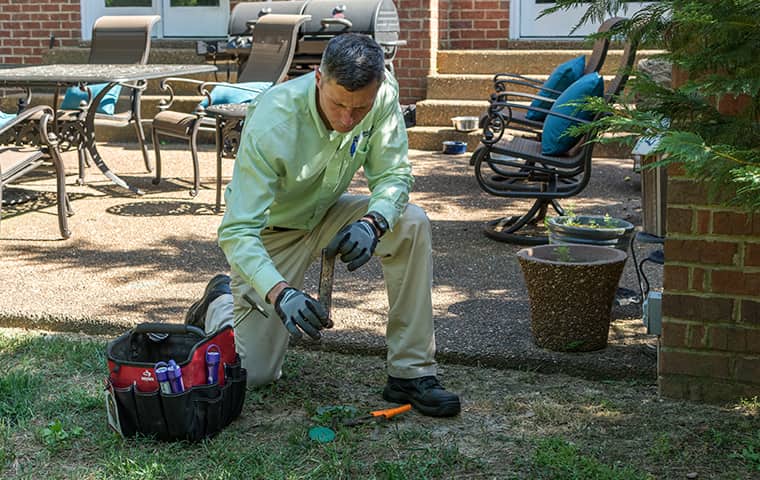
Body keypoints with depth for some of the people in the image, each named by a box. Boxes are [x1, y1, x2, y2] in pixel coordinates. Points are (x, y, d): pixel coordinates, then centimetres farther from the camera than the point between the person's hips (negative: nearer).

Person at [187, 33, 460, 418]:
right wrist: (279, 293, -53)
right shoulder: (271, 123, -35)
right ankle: (220, 304, 29)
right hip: (269, 231, -4)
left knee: (411, 224, -24)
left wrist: (373, 222, -37)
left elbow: (393, 175, -14)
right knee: (253, 375, -5)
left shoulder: (383, 93, -22)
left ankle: (411, 374, -15)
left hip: (326, 214, 4)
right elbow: (237, 232, -36)